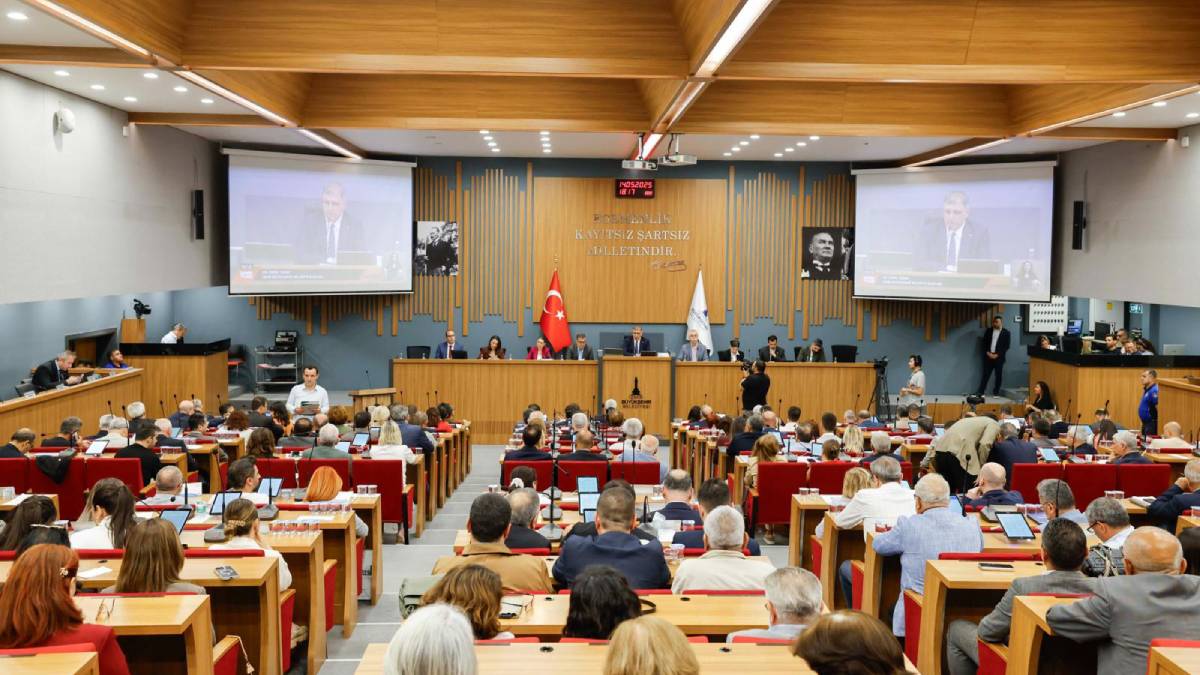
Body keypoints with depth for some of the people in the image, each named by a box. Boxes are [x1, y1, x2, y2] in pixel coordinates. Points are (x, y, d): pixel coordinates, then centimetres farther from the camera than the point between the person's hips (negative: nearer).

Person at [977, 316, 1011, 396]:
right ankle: (980, 392, 1)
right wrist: (987, 353, -6)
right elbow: (984, 343, 8)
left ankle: (996, 392, 11)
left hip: (999, 357, -2)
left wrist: (997, 354, -12)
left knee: (999, 375, 2)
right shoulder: (988, 331, 9)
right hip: (988, 356, 2)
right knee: (985, 374, 1)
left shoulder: (1006, 333, 0)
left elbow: (1006, 346, -5)